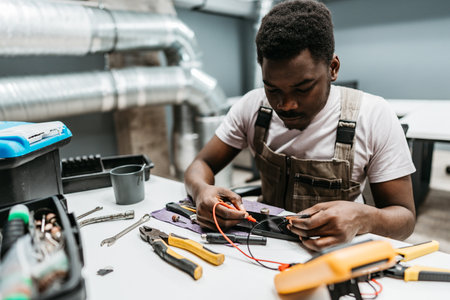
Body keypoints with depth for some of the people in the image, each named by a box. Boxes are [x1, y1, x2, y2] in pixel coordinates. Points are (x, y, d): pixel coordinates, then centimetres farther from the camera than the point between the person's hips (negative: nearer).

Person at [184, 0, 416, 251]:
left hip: (337, 248, -1)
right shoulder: (253, 106, -7)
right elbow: (202, 165, -2)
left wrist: (363, 218, -32)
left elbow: (405, 218, -10)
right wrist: (202, 190, -25)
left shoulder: (373, 117, -15)